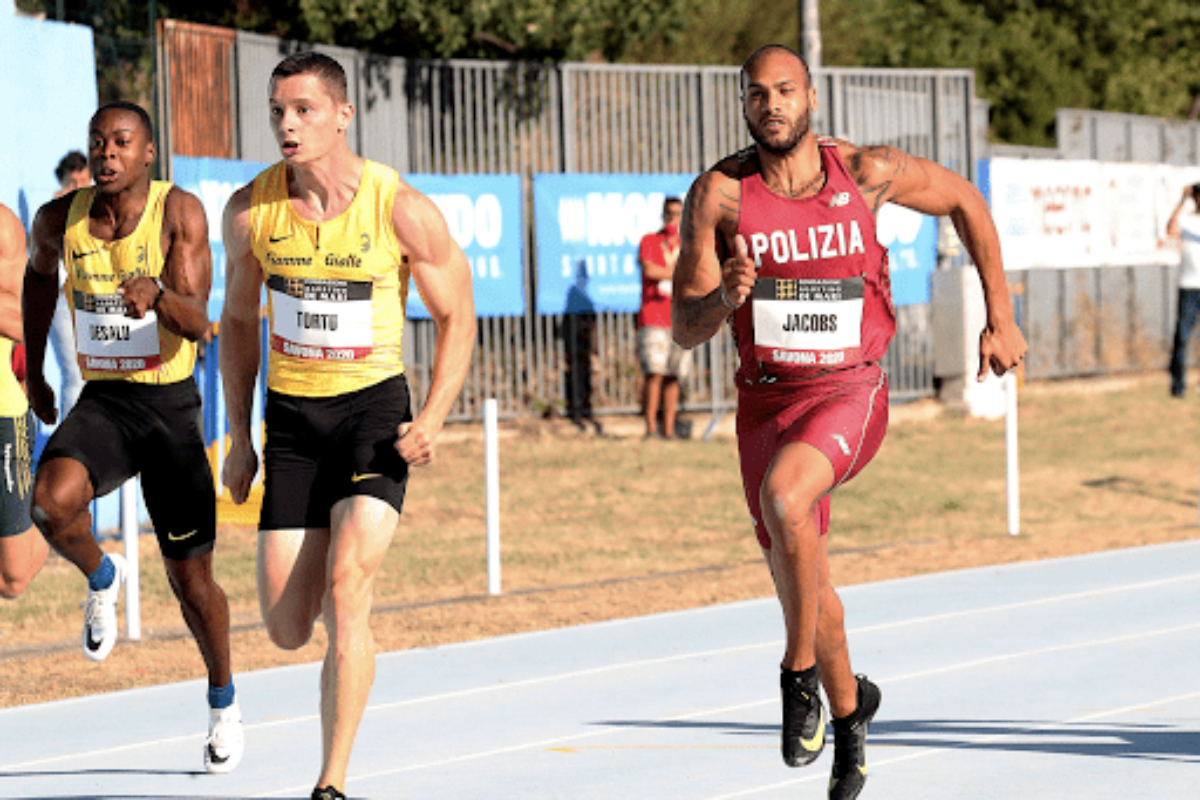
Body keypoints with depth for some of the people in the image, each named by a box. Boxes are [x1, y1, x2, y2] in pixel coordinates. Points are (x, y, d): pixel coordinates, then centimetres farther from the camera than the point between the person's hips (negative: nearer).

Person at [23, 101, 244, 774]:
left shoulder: (180, 212, -12)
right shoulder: (61, 218, -2)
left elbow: (196, 322, -20)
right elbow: (41, 274, 22)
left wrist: (157, 294, -42)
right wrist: (34, 374, 22)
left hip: (171, 404, -2)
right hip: (101, 399, 2)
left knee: (191, 576, 4)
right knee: (53, 503, -30)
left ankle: (224, 701, 28)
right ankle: (102, 577, 4)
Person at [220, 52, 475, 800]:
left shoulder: (402, 210, -12)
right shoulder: (252, 209, -3)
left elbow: (458, 318, -1)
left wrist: (432, 420, -15)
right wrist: (239, 435, 10)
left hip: (375, 403, -3)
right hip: (292, 410, 3)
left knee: (346, 586, -21)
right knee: (287, 628, 1)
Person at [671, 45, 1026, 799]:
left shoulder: (866, 172, -9)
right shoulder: (720, 194, -8)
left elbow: (965, 200, 10)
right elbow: (686, 329, -6)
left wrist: (1001, 320, 10)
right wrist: (725, 299, -29)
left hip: (849, 391, -3)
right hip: (766, 397, 3)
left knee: (783, 498, -33)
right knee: (800, 577, 14)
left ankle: (801, 672, -15)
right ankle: (848, 708, 42)